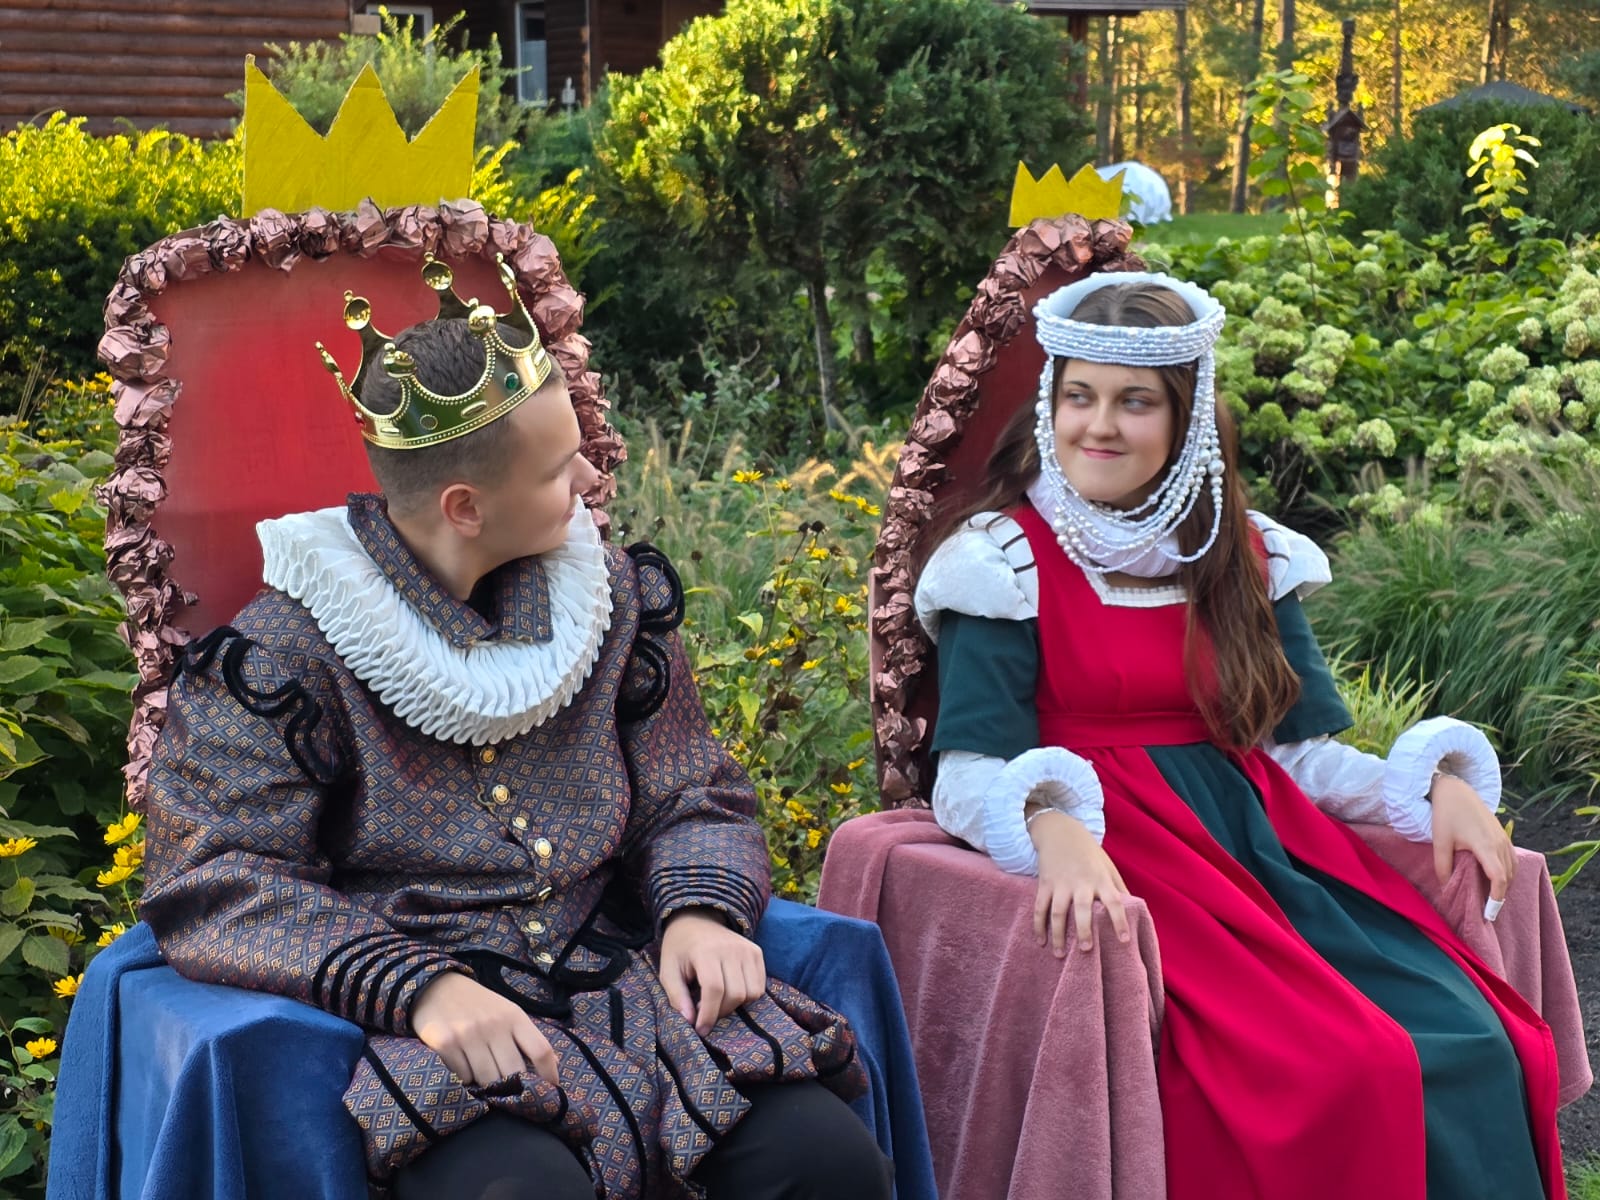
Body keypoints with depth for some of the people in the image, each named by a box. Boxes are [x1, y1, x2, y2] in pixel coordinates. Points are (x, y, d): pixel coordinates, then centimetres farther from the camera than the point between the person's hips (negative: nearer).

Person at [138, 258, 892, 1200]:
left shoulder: (608, 592, 9)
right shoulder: (283, 652, -6)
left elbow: (696, 800, 16)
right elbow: (214, 885, -12)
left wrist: (699, 908, -8)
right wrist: (415, 984, -27)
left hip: (609, 985, 4)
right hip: (405, 1018, -4)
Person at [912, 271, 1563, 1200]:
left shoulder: (1244, 556, 14)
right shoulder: (1005, 558, -1)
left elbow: (1300, 745, 14)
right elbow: (972, 769, -9)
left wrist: (1440, 782, -3)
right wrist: (1054, 826, -31)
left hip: (1269, 841, 5)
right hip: (1127, 857, -5)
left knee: (1483, 1051, -17)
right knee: (1334, 1073, -28)